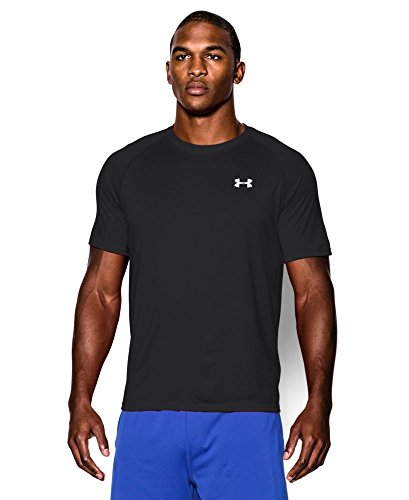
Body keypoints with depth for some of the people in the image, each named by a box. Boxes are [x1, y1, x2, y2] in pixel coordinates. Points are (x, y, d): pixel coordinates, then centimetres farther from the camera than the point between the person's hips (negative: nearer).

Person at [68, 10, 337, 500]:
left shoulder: (283, 169, 1)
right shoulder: (126, 168, 7)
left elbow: (313, 292, 1)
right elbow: (101, 290, 8)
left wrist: (319, 404, -7)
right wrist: (80, 401, 2)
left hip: (245, 418, -1)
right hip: (146, 416, 2)